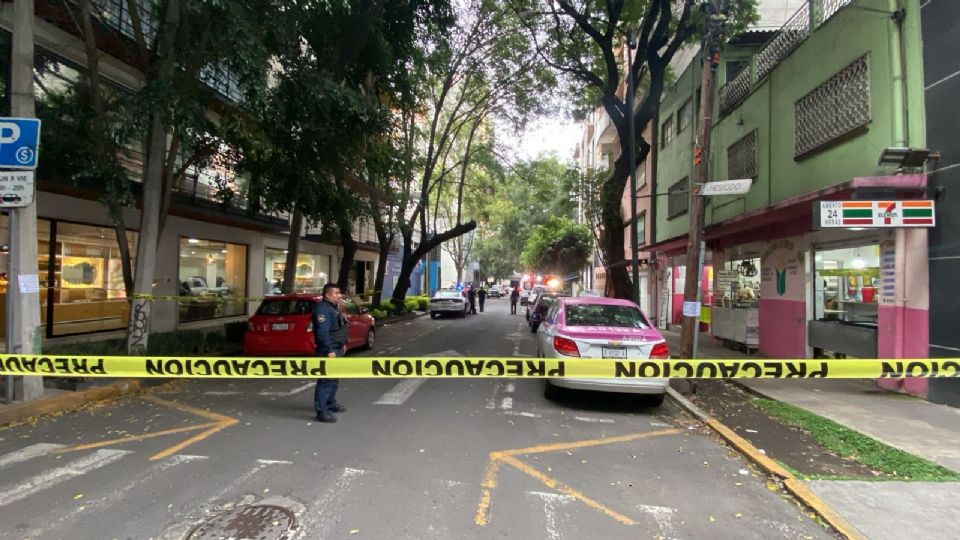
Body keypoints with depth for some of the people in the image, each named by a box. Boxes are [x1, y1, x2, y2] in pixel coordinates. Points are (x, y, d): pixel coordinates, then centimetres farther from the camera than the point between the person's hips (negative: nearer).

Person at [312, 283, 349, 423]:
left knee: (334, 378, 20)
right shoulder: (322, 309, -18)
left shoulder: (334, 307, 15)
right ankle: (321, 411, -7)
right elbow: (322, 332, -25)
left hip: (336, 348, 11)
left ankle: (330, 403, 34)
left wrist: (342, 344, 21)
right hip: (328, 350, -11)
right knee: (326, 380, -9)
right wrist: (329, 350, -27)